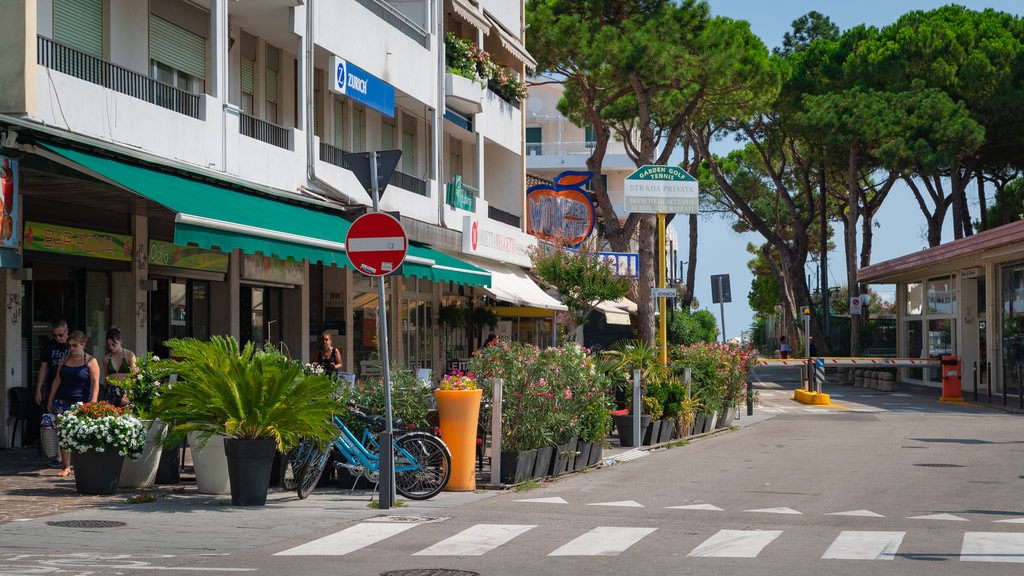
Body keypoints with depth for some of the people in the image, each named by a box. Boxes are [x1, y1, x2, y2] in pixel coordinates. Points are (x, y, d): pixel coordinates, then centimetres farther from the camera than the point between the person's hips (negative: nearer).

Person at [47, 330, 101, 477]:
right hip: (63, 401, 4)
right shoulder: (64, 360, 14)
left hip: (81, 403, -4)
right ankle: (66, 467, 0)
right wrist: (50, 400, 14)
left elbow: (95, 384, -7)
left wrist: (93, 402, -17)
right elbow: (57, 380, 17)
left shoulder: (91, 361, 0)